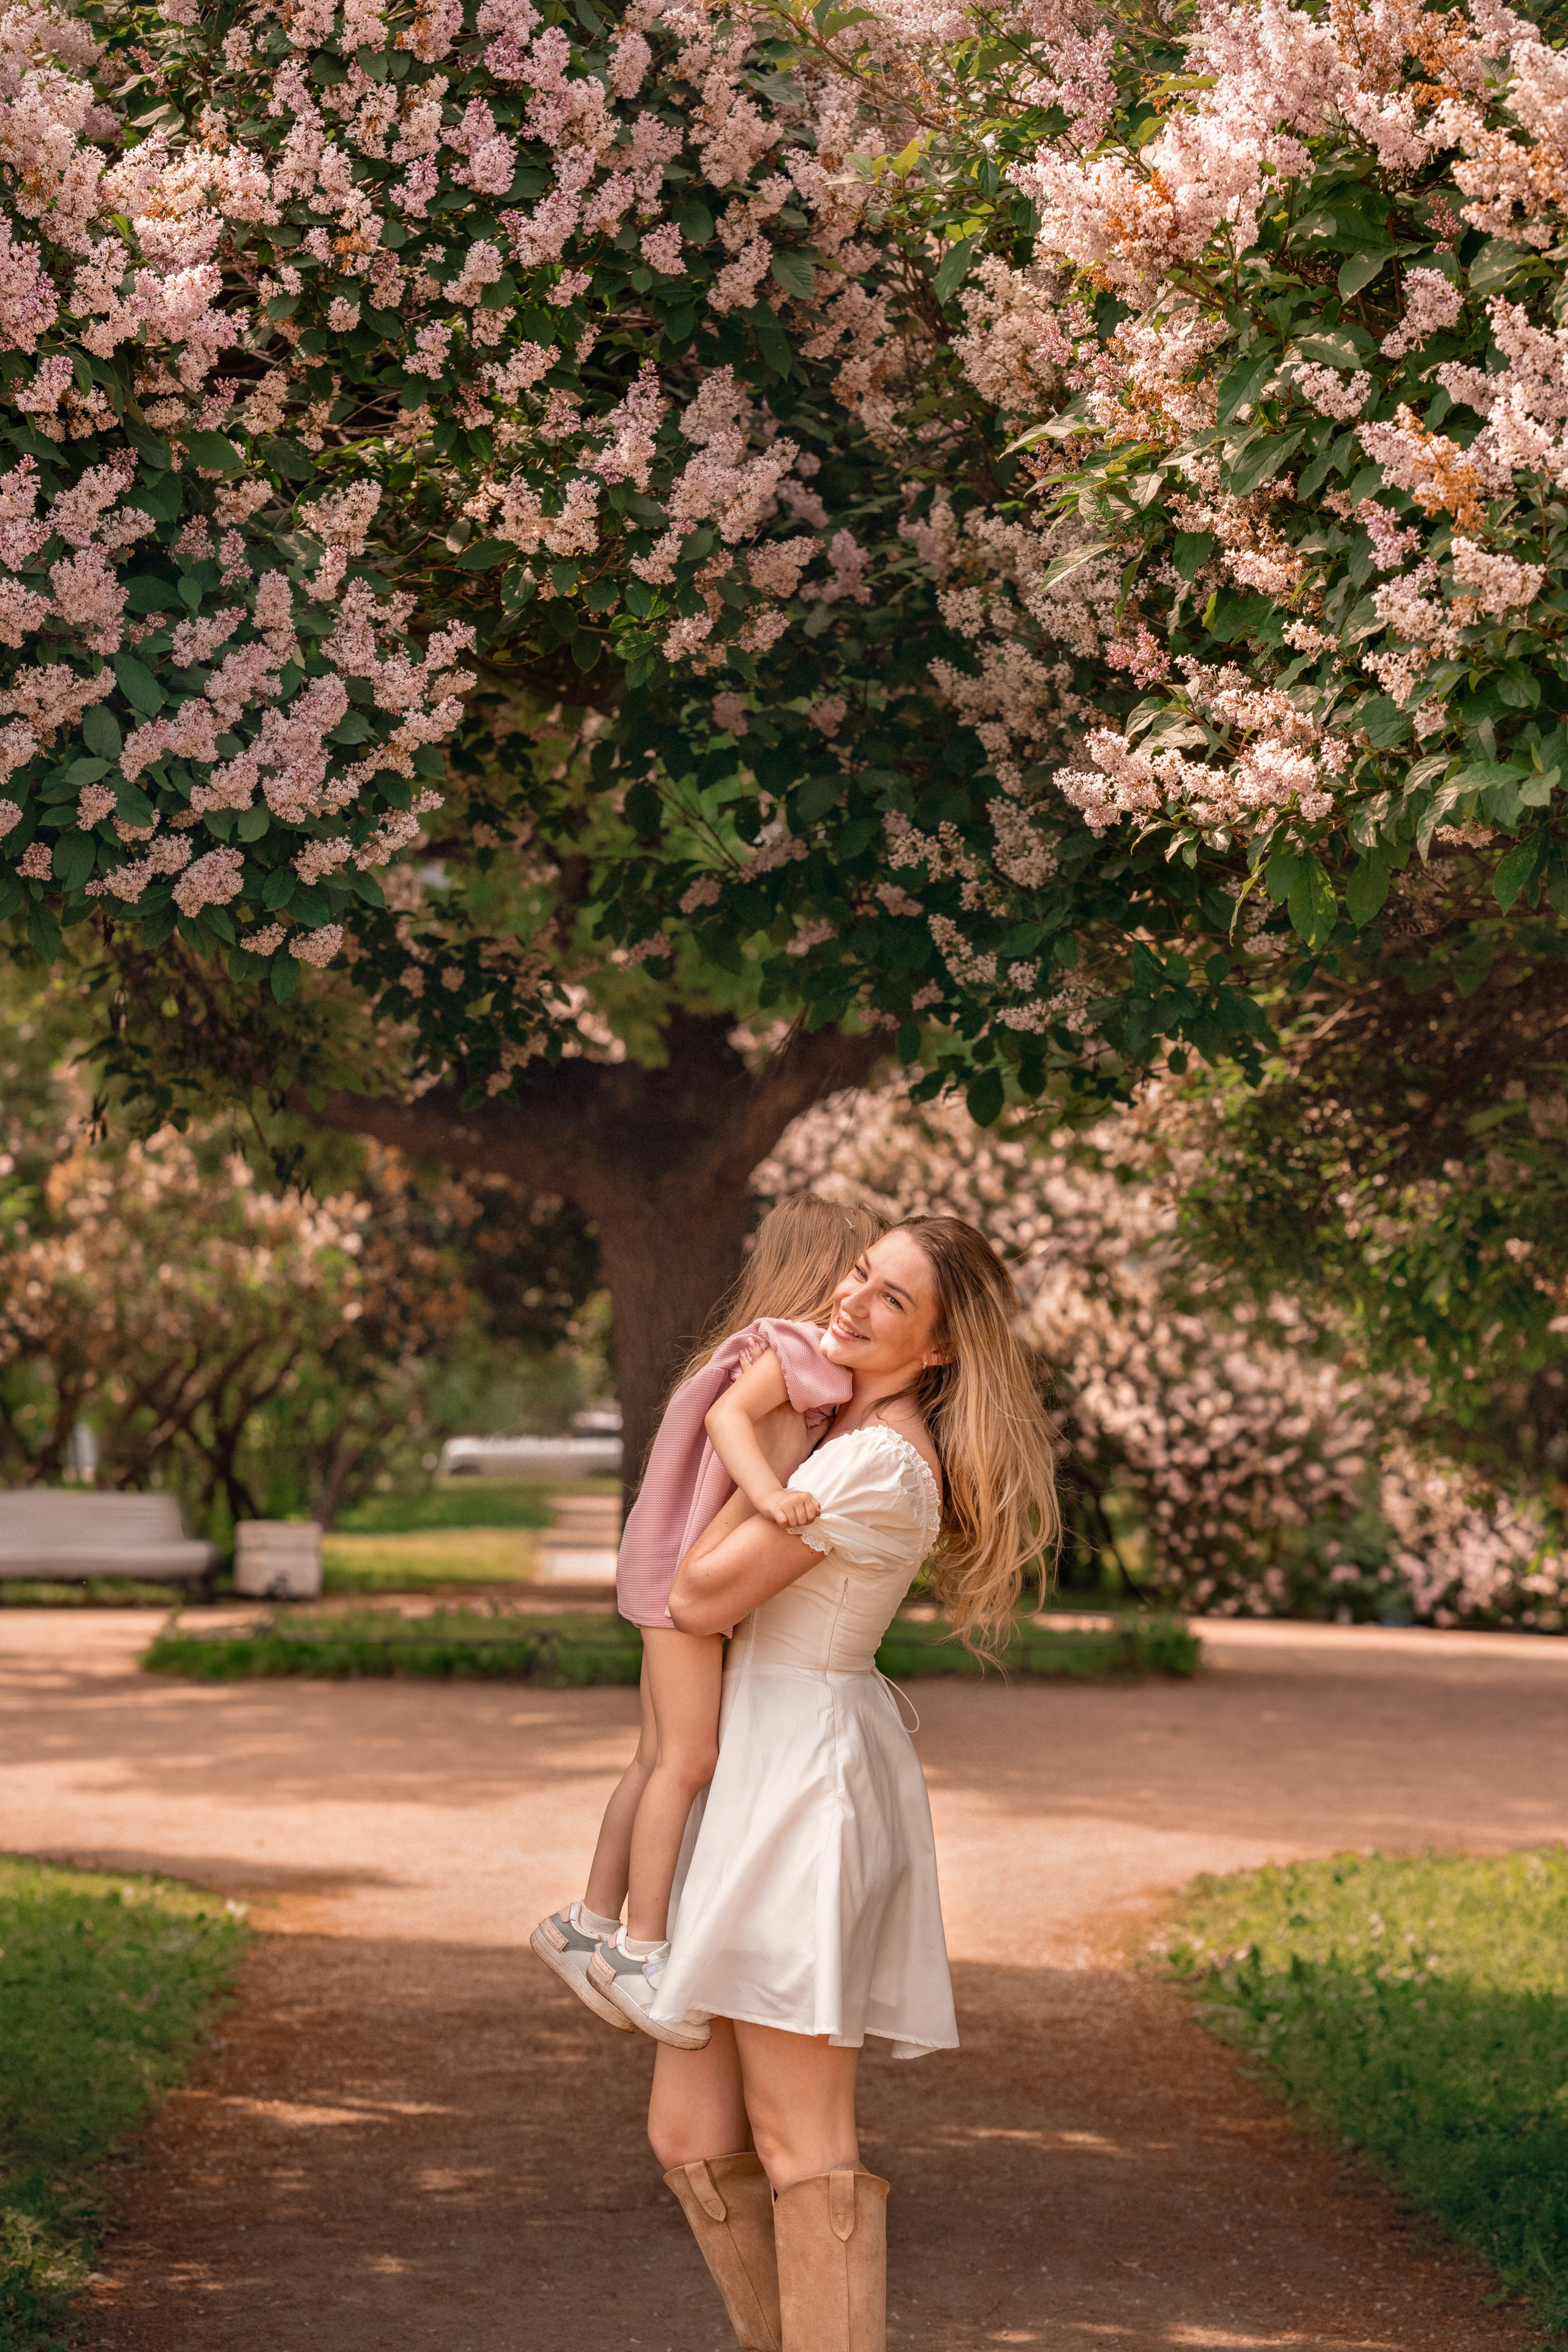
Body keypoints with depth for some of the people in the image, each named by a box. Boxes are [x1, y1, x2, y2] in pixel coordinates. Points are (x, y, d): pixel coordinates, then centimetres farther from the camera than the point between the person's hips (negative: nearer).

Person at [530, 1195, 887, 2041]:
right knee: (687, 1757, -11)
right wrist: (765, 1488, -38)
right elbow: (726, 1414, -26)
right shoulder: (794, 1348, -11)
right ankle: (640, 1947, -10)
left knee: (659, 1760, 13)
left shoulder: (794, 1355, 19)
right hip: (685, 1566, -10)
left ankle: (589, 1925, 20)